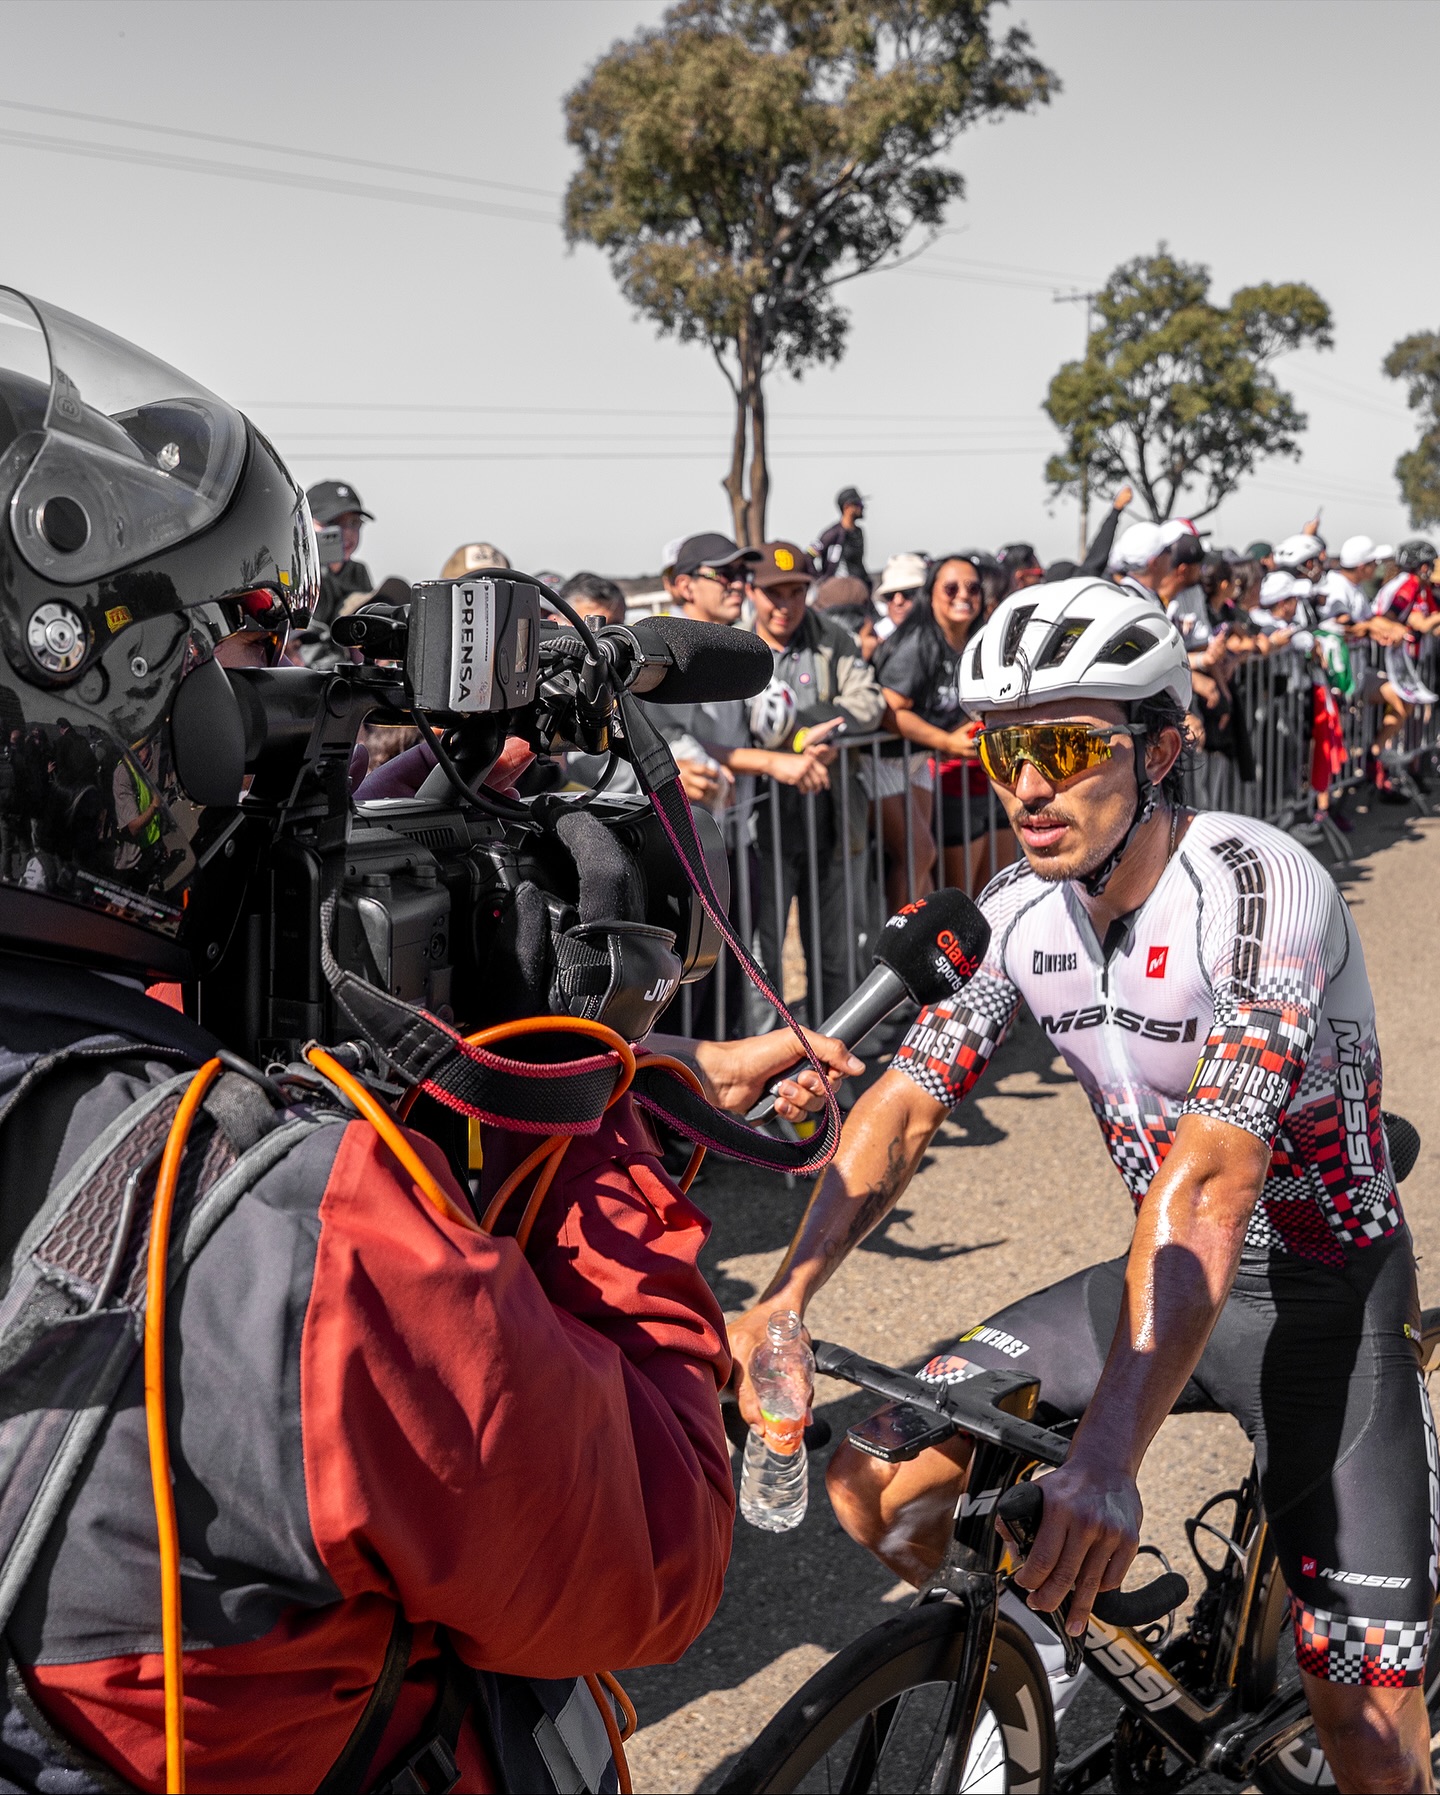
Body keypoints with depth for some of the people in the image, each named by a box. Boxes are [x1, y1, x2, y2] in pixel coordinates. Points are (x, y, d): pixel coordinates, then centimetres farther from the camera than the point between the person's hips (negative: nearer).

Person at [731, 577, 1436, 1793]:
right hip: (1167, 1277, 6)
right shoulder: (1021, 910, -6)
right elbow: (900, 1108, -8)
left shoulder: (1255, 890, -27)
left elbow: (1208, 1187, -36)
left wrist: (1108, 1459, -44)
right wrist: (784, 1295, -25)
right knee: (878, 1481, -6)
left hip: (1320, 1297, -5)